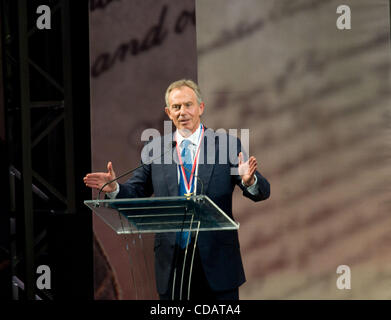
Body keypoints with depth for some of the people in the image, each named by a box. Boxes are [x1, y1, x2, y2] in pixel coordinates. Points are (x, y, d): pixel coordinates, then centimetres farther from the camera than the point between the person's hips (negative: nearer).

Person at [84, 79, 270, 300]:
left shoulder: (226, 145, 1)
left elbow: (263, 192, -4)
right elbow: (136, 192, 10)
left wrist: (249, 181, -27)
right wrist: (114, 188, -12)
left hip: (216, 264, -2)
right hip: (172, 264, 2)